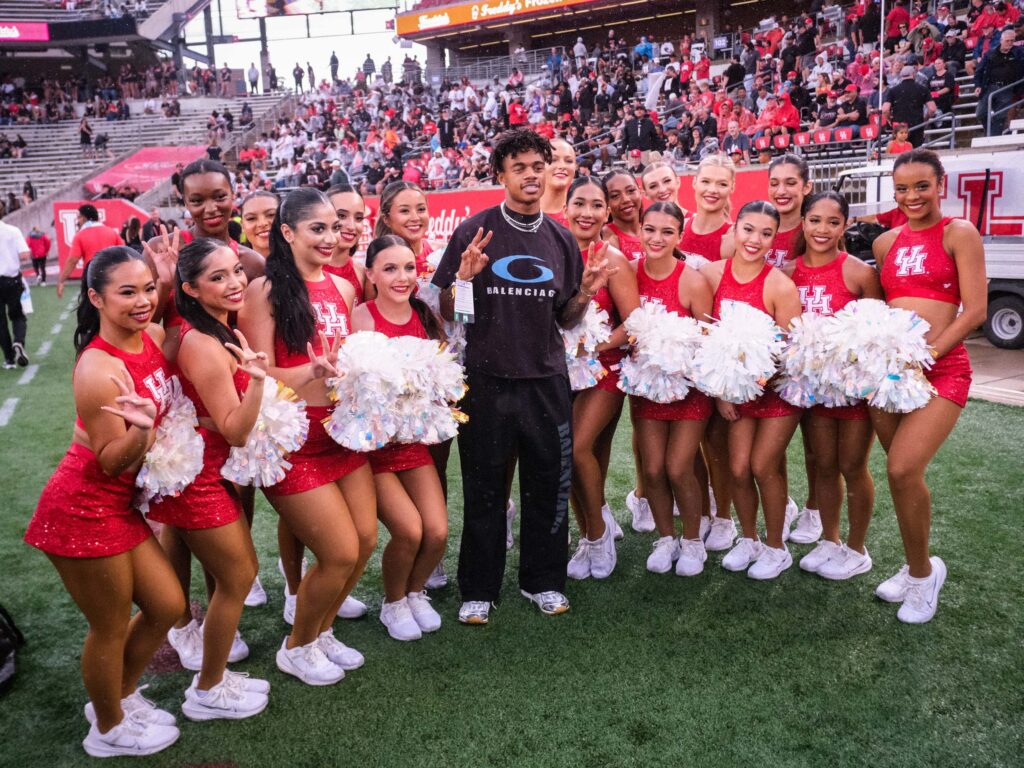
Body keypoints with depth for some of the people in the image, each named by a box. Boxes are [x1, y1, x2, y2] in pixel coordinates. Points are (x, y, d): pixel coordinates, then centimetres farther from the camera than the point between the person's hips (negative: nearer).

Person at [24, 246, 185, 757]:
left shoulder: (152, 337, -3)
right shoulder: (98, 371, -25)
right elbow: (113, 462, -19)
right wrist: (142, 430, -39)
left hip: (119, 504, 8)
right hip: (83, 511, -8)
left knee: (167, 606, 16)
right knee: (111, 627, 11)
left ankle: (120, 697, 42)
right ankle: (109, 730, 37)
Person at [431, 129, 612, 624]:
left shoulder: (560, 239, 9)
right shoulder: (474, 232, -2)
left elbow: (565, 319, 13)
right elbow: (447, 313, -1)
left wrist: (585, 293, -5)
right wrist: (464, 277, -19)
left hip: (546, 379, 3)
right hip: (487, 380, -3)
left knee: (548, 485, 10)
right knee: (484, 490, 6)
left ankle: (543, 580, 29)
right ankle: (478, 590, 22)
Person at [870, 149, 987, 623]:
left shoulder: (958, 233, -1)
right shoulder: (886, 243, 14)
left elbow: (975, 310, -8)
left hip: (942, 370, -5)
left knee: (903, 470, -18)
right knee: (904, 473, 8)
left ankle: (922, 573, 5)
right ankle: (918, 567, 28)